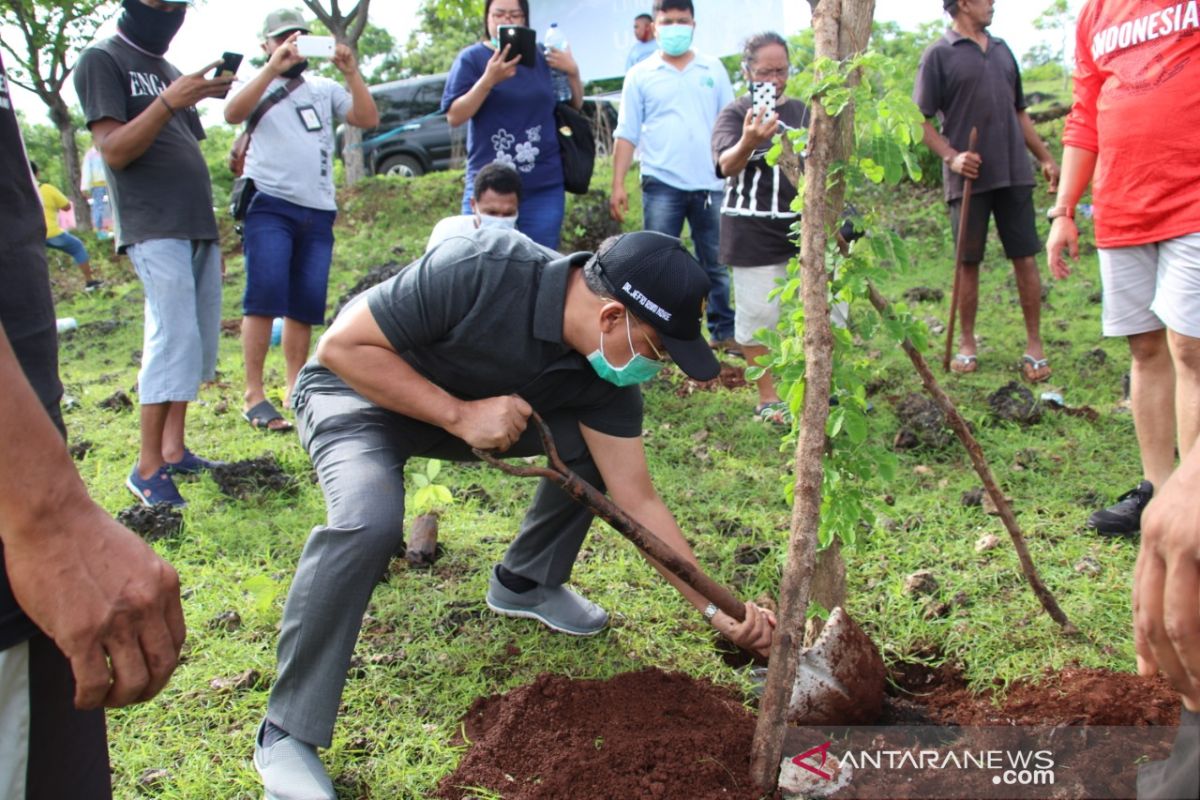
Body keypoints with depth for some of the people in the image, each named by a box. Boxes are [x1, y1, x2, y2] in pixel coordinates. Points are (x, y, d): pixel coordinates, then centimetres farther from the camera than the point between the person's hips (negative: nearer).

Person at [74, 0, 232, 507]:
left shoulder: (167, 70, 21)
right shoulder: (102, 61, -1)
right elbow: (113, 150, -11)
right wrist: (169, 102, -20)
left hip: (198, 225, 8)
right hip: (154, 228, -8)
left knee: (200, 340, 6)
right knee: (175, 339, -15)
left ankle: (173, 450, 13)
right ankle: (148, 468, -8)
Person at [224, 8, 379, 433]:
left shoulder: (325, 88, 19)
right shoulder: (257, 85, 10)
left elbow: (369, 119, 5)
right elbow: (232, 114, -12)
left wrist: (351, 73, -7)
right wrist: (272, 69, -20)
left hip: (318, 212, 4)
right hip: (269, 205, -4)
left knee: (305, 306, 4)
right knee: (264, 296, -15)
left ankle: (295, 389, 12)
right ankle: (254, 395, -14)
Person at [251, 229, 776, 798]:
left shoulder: (606, 380, -18)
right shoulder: (478, 271, -37)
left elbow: (637, 502, -11)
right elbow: (341, 347, -29)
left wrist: (718, 609, -11)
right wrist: (459, 414, -34)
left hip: (470, 409, 6)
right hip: (359, 391, -5)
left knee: (599, 445, -6)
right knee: (370, 522, -34)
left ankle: (524, 582, 17)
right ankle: (286, 732, -17)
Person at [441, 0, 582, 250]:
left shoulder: (543, 58, 10)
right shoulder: (471, 58, 2)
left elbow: (575, 107, 17)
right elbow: (454, 117, -6)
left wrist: (573, 73, -2)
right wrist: (488, 80, -19)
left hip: (544, 186, 3)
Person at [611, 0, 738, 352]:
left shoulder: (714, 70, 9)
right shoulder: (640, 75, 5)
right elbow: (627, 134, 3)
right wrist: (618, 185, -4)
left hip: (710, 184, 2)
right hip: (662, 184, -2)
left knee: (715, 263, 10)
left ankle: (724, 331, 18)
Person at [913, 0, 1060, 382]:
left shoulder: (1001, 49, 15)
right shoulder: (939, 54, -1)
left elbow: (1019, 113, 21)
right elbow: (921, 120, -5)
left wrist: (1046, 158, 17)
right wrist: (951, 157, -18)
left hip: (1014, 173, 4)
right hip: (969, 177, -4)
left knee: (1025, 258, 2)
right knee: (968, 262, 4)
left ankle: (1034, 345, 10)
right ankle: (967, 343, 18)